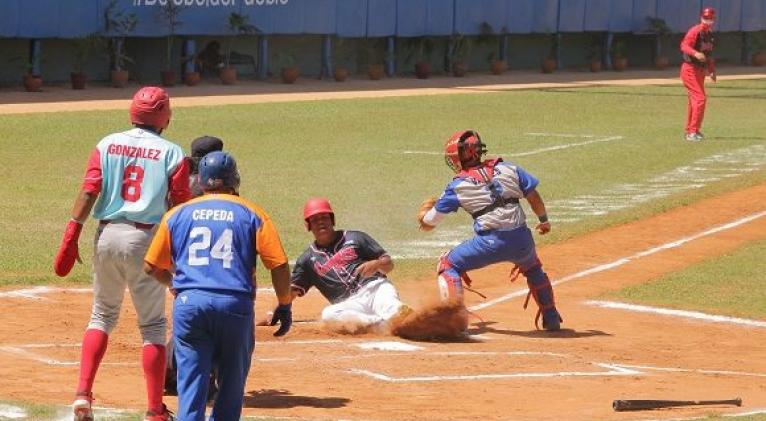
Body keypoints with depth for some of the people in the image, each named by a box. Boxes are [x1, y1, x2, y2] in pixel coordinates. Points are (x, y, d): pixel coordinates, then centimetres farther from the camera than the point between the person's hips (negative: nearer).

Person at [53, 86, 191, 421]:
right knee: (152, 324, 6)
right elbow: (180, 208, -3)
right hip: (146, 239, -3)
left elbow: (88, 192, -3)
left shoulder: (108, 145, 6)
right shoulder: (171, 153, 0)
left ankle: (83, 394, 4)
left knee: (103, 314, 18)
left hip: (108, 234, 3)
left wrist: (70, 238, -5)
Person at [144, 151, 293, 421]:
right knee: (232, 381, 13)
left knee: (191, 381, 0)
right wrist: (284, 305, 12)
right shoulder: (252, 214, 7)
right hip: (236, 305, -1)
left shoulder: (177, 214, 12)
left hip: (189, 301, 1)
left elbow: (151, 267, 15)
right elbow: (279, 265, 1)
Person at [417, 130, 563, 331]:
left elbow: (427, 223, 11)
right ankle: (551, 319, 35)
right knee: (532, 268, 36)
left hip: (490, 243, -4)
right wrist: (544, 220, 28)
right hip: (522, 239, 4)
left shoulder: (457, 186, 4)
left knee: (448, 265, 14)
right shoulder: (507, 169, 10)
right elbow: (533, 197, 10)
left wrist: (426, 208, 35)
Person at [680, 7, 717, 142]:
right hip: (690, 69, -9)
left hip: (700, 70, 9)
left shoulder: (710, 34, 13)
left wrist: (712, 70, 20)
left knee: (694, 100, 16)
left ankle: (690, 131, 27)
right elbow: (684, 46, -27)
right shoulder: (695, 31, -14)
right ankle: (693, 132, -17)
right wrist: (695, 53, -44)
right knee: (700, 98, -16)